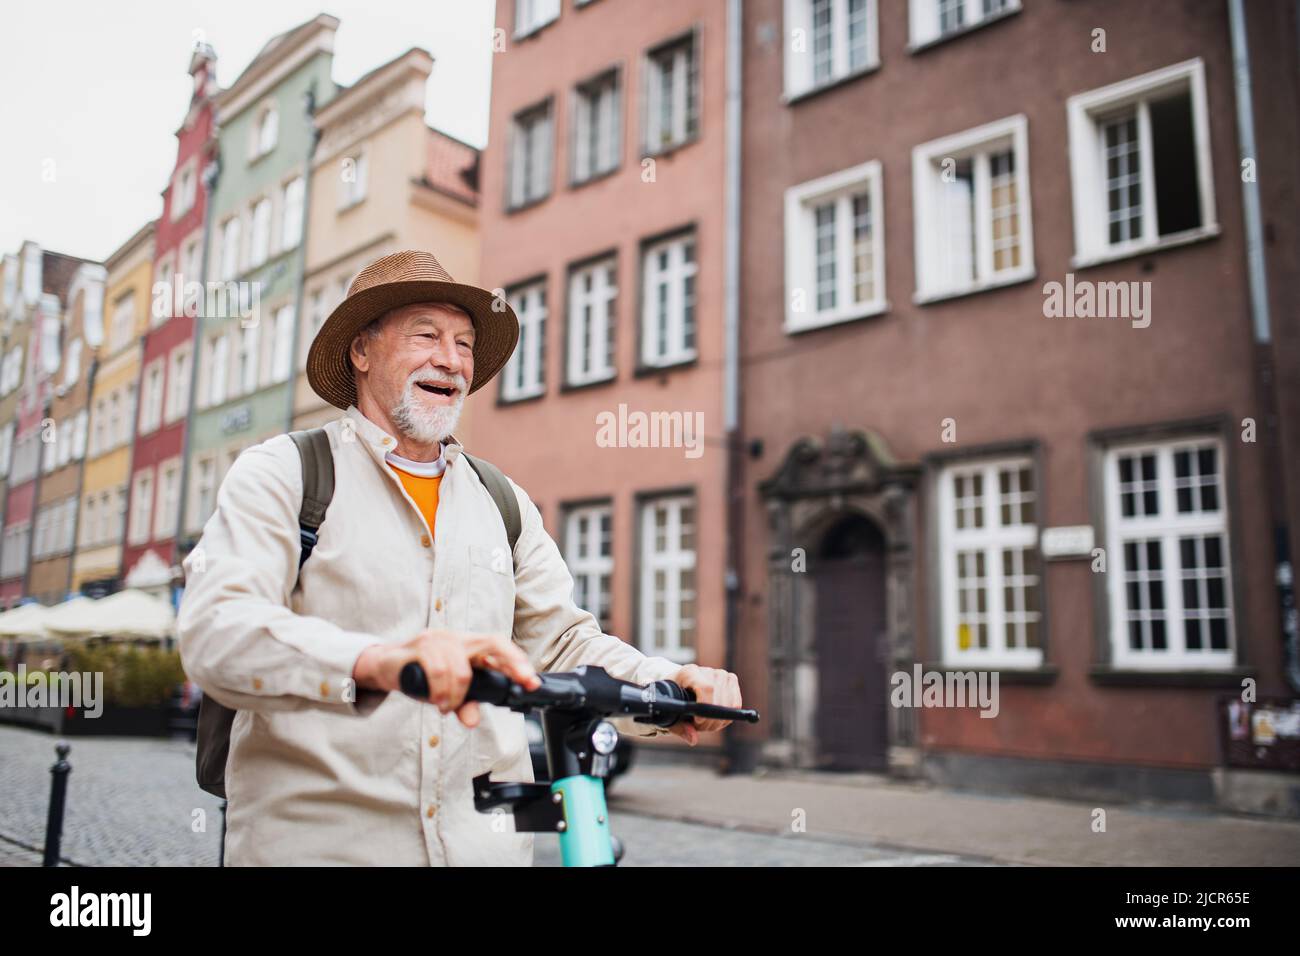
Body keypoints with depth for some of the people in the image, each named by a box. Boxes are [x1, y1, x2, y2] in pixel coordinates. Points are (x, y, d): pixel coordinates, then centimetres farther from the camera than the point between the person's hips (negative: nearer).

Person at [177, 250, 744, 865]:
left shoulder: (504, 503, 12)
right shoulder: (280, 473, -3)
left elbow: (562, 640, 10)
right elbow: (214, 631, -18)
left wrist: (671, 686, -11)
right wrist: (377, 662, -37)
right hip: (314, 840, -3)